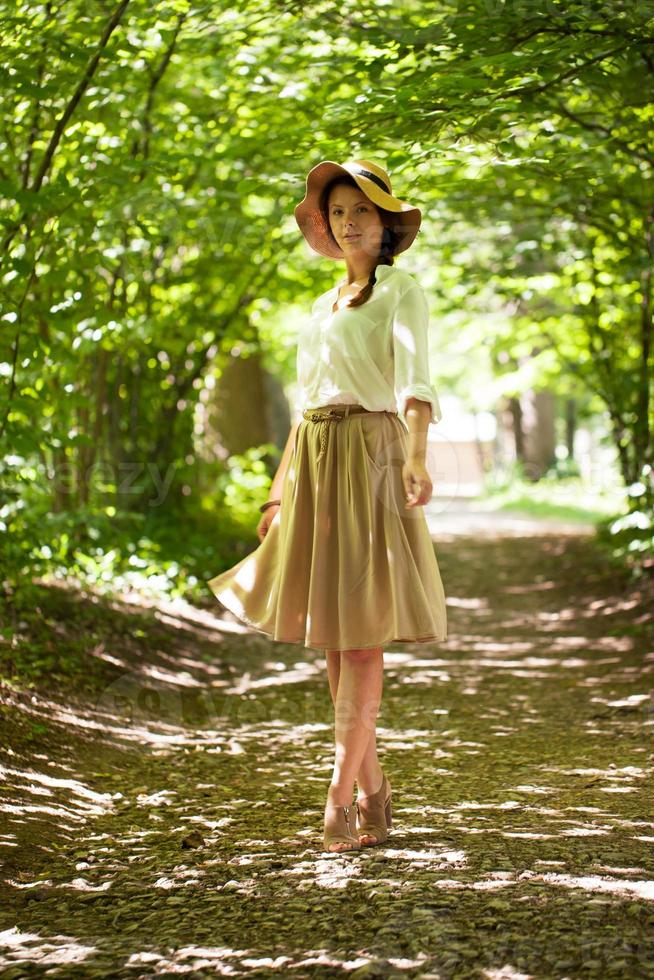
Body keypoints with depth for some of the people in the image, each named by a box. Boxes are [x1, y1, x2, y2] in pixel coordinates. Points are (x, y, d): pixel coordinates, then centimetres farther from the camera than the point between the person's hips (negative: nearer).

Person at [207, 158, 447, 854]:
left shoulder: (402, 291, 0)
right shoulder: (323, 306, 21)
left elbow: (414, 380, -18)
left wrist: (417, 456, -35)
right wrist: (280, 490, 22)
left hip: (371, 459, -7)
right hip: (312, 464, 7)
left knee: (362, 633, -9)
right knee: (332, 636, 5)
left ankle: (340, 795, -9)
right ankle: (372, 789, 14)